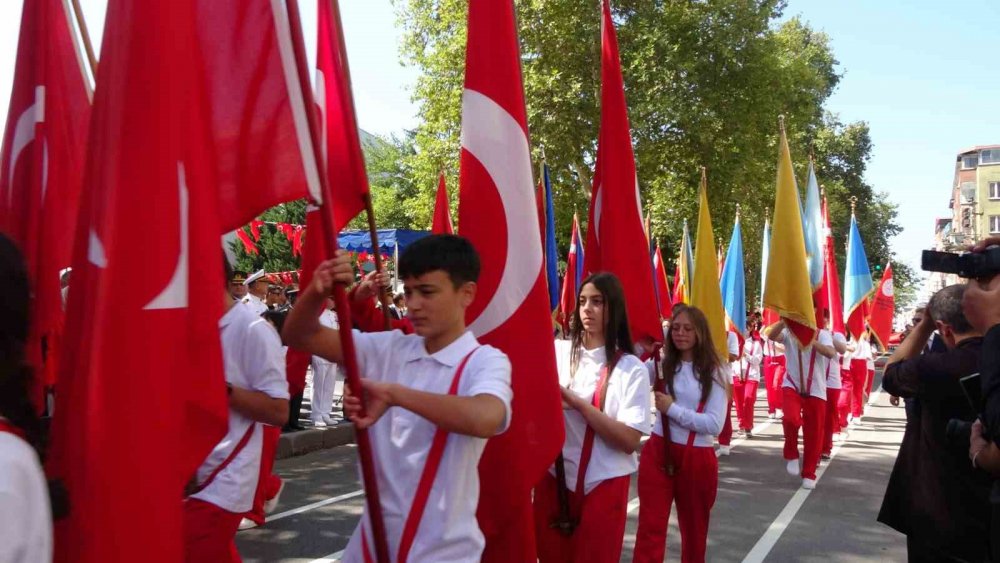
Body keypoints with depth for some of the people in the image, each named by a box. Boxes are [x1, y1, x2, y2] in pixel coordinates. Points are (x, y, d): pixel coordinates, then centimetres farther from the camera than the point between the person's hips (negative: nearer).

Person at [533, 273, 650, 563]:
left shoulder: (631, 368, -6)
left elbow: (630, 440, -14)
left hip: (603, 485, -2)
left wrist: (576, 402, -18)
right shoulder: (556, 352, 2)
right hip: (553, 479, 2)